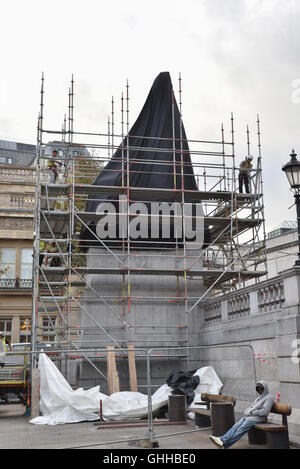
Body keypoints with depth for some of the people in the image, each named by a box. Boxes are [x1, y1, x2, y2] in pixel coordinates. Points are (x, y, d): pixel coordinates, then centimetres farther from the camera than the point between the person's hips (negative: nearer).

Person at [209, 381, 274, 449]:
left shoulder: (269, 398, -1)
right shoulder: (258, 398, 27)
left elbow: (265, 411, -14)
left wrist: (252, 412, -10)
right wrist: (246, 412, 4)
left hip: (257, 418, -7)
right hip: (248, 416, 8)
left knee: (241, 429, -28)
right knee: (236, 426, -19)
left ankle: (225, 444, -42)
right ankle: (222, 439, -40)